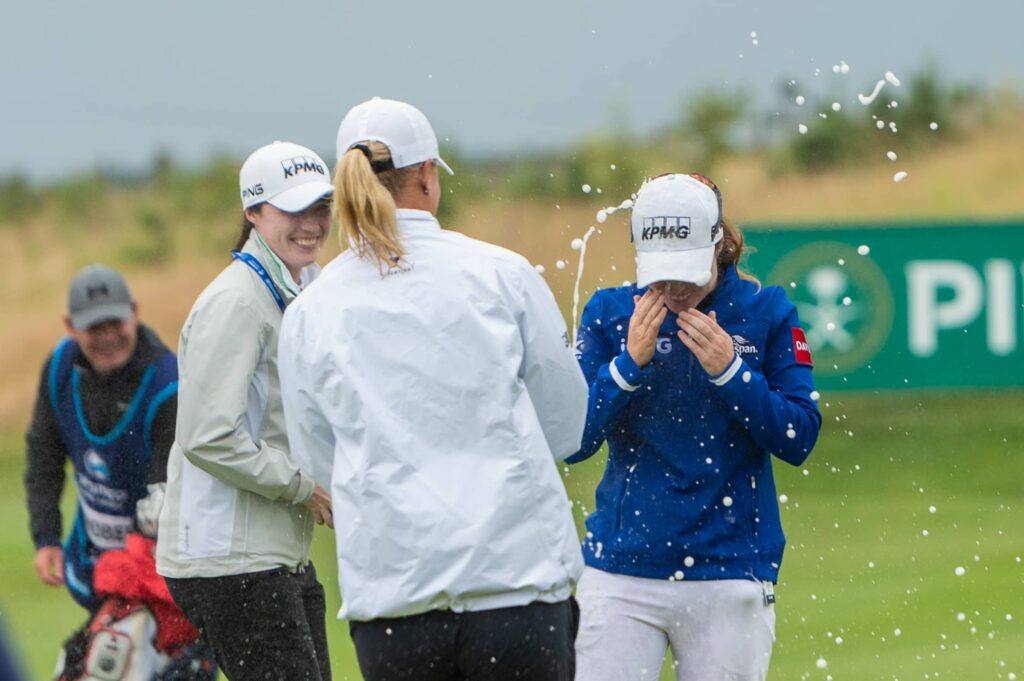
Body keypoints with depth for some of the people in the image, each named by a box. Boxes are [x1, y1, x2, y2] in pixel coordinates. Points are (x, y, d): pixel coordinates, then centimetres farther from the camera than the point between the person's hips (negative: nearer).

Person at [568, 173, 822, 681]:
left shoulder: (766, 313, 2)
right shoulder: (609, 314, 3)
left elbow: (799, 440, -3)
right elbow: (571, 442, -2)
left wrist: (729, 370, -14)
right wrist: (629, 363, -13)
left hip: (730, 575, 0)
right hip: (621, 572, 0)